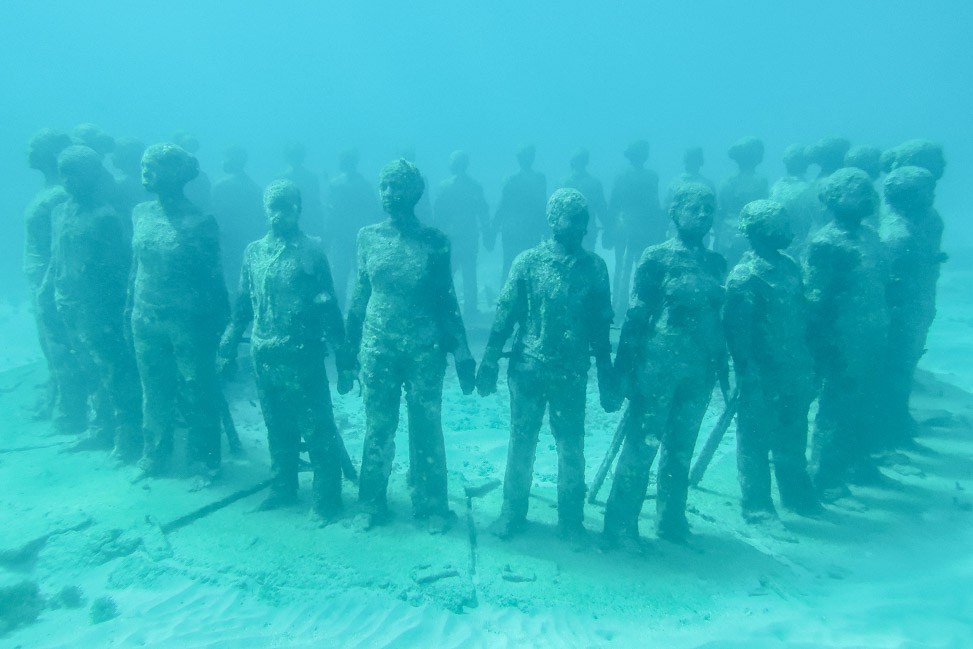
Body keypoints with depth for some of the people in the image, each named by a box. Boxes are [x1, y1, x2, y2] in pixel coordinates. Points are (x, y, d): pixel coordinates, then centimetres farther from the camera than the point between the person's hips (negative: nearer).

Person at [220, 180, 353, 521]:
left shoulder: (311, 249, -4)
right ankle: (283, 487, 33)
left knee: (317, 428, 1)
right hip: (265, 356, 5)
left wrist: (341, 352, -9)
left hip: (303, 356, -4)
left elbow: (328, 305, -6)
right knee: (278, 426, 16)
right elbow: (243, 302, 14)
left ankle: (325, 499, 13)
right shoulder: (254, 251, 9)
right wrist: (230, 340, 11)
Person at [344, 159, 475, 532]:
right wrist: (349, 351, 4)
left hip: (425, 351, -2)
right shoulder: (368, 237, 3)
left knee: (426, 429, 8)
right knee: (378, 428, 12)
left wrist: (461, 352, -3)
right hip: (377, 349, 2)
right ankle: (372, 504, 28)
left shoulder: (434, 242, -3)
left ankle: (430, 505, 25)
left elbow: (446, 300, 2)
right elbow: (359, 296, 7)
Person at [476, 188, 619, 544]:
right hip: (527, 369, -1)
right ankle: (512, 513, 27)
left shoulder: (594, 267, 1)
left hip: (572, 374, 1)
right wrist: (489, 364, -6)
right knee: (521, 443, 10)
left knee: (572, 448, 9)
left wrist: (607, 378, 4)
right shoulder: (528, 262, -3)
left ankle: (571, 519, 26)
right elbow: (504, 314, -2)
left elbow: (600, 325, 4)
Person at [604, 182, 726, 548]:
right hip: (658, 367, -5)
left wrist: (722, 366, 13)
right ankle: (620, 526, 11)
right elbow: (635, 315, -7)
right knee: (640, 447, 0)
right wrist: (626, 367, -11)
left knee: (680, 450, 15)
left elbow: (716, 318, 14)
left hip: (699, 371, 5)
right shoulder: (657, 257, -5)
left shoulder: (715, 263, 10)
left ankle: (671, 521, 30)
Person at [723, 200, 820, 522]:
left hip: (795, 374, 7)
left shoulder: (789, 266, 8)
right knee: (756, 440, 6)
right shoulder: (745, 276, -15)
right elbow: (737, 331, -18)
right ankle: (756, 505, 21)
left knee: (793, 438, 21)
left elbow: (801, 316, 13)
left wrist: (807, 367, 12)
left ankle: (797, 495, 39)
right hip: (762, 378, -7)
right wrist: (750, 376, -20)